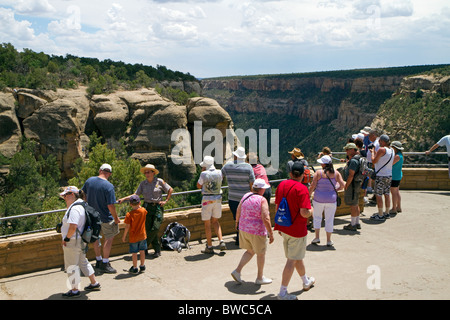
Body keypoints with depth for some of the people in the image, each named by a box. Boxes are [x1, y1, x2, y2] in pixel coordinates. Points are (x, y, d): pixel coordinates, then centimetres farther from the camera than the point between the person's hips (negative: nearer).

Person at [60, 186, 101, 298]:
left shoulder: (74, 209, -23)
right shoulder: (81, 205, 9)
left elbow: (73, 227, -31)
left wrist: (66, 238, -20)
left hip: (72, 242, -10)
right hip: (81, 241, 10)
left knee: (71, 266, 3)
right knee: (83, 262, 23)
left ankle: (74, 291, 15)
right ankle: (94, 284, 33)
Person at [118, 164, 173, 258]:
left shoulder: (159, 181, 0)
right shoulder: (143, 183, 7)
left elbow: (170, 190, 8)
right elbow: (135, 194, 5)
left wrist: (165, 201, 1)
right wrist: (123, 199, -4)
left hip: (158, 207, -2)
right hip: (147, 207, 2)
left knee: (154, 229, -11)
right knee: (148, 229, -2)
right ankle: (157, 250, 10)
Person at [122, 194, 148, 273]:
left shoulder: (129, 214, -19)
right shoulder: (143, 211, -8)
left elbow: (127, 227, -15)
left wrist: (124, 236, -4)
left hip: (133, 237, -4)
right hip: (142, 236, 4)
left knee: (134, 253, 8)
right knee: (142, 251, 16)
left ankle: (135, 268, 18)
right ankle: (142, 266, 26)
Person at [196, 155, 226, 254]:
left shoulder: (204, 174, -12)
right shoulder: (219, 173, 0)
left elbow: (199, 186, 1)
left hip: (207, 200, -4)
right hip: (218, 199, 4)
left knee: (207, 224, 6)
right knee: (215, 221, 20)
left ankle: (209, 247, 10)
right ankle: (221, 242, 6)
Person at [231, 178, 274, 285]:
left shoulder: (246, 196, 1)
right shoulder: (262, 200, -19)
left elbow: (238, 211, 13)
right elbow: (265, 219, -25)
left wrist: (237, 221, 31)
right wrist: (271, 234, -19)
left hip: (244, 229, 6)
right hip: (257, 232, -6)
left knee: (250, 251, 22)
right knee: (261, 254, 14)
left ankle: (237, 271, 13)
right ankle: (260, 278, 26)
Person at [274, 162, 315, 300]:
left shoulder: (282, 185, 3)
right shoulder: (302, 189, -19)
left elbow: (277, 206, 11)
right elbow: (304, 213, -25)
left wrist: (280, 226, 22)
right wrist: (311, 211, -1)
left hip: (283, 227, 8)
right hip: (296, 230, -7)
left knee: (298, 257, 23)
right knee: (292, 260, 2)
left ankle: (306, 282, 43)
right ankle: (282, 292, 6)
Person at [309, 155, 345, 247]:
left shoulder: (318, 173, -10)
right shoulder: (336, 173, -2)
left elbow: (312, 186, -13)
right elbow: (342, 185, -4)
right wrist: (336, 190, 13)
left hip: (319, 199, -2)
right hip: (331, 199, 2)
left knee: (317, 217, 18)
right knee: (329, 219, 9)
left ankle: (317, 237, 16)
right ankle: (329, 241, 16)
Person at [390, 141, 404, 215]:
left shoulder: (397, 156, -20)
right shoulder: (399, 155, 10)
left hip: (395, 177, -10)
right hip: (398, 175, 10)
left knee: (394, 192, -3)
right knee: (397, 192, 17)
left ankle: (394, 209, 3)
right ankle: (399, 207, 24)